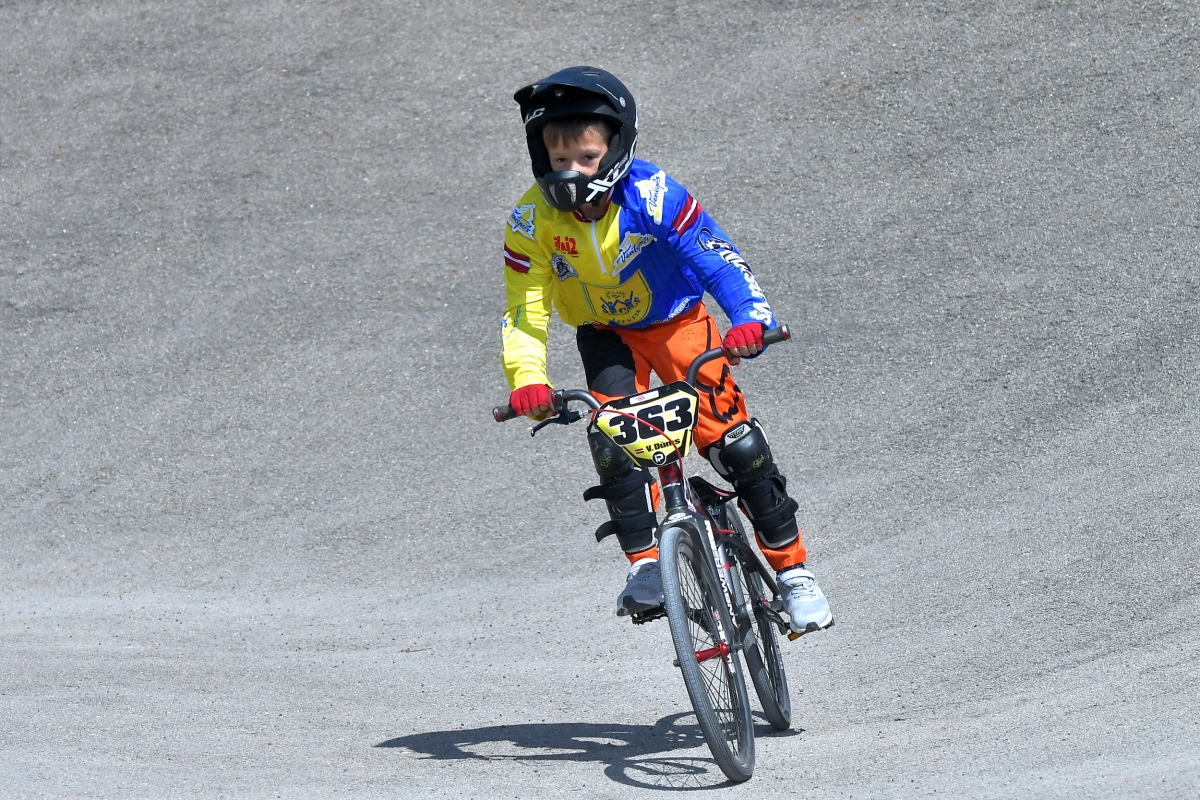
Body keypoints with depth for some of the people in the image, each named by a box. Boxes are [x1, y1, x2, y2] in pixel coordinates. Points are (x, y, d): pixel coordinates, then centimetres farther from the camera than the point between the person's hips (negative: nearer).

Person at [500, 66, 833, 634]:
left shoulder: (650, 196, -29)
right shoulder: (533, 220, -23)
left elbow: (717, 257, -34)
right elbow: (524, 311, -22)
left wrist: (750, 319, -52)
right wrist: (527, 381, -40)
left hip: (676, 321, -2)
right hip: (605, 334, 2)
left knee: (735, 440, -13)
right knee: (611, 436, -25)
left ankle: (792, 567, 1)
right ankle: (644, 563, -13)